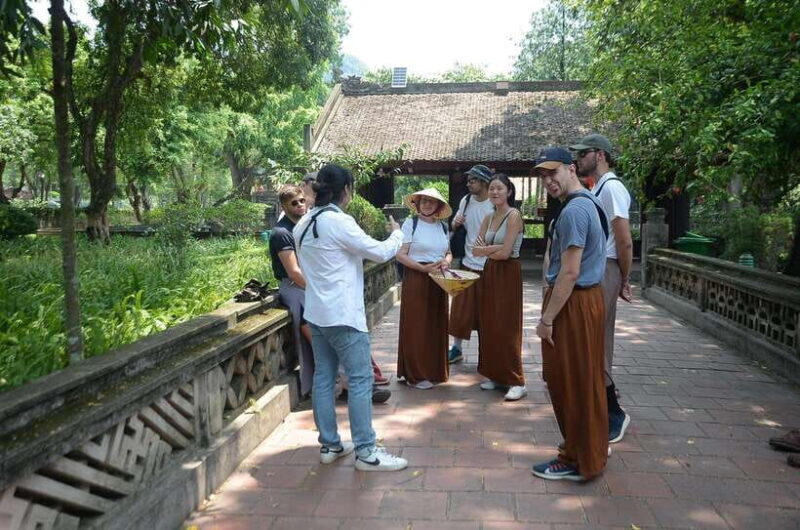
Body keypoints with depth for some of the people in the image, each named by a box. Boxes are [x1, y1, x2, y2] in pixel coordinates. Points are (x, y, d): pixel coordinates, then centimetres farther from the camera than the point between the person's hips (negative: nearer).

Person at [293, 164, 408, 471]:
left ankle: (329, 444, 22)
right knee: (361, 380, -2)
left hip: (317, 313, 9)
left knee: (323, 377, 12)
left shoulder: (304, 224, 9)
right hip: (343, 314, -9)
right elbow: (381, 252, -13)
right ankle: (366, 452, 4)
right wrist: (397, 234, 7)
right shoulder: (339, 222, -16)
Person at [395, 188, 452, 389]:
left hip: (438, 282, 6)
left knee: (436, 326, 10)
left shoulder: (443, 226, 11)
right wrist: (424, 268, -20)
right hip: (416, 280, -5)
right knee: (417, 326, 0)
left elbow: (448, 253, 19)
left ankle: (434, 370, 25)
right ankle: (416, 374, 11)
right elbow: (401, 255, -10)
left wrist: (447, 261, -5)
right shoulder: (410, 223, -5)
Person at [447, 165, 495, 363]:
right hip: (467, 264, 4)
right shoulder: (466, 201, 4)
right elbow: (454, 226, 15)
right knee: (460, 309, 10)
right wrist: (456, 223, -6)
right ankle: (456, 348, 25)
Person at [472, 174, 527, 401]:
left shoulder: (513, 215, -11)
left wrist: (486, 250, -1)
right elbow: (476, 249, 3)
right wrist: (494, 248, -14)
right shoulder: (488, 218, 11)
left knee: (506, 327, -6)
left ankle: (517, 382, 2)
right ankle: (495, 375, 19)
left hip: (508, 273, -7)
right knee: (488, 325, 8)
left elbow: (505, 252, -18)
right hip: (490, 272, 7)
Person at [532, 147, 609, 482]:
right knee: (584, 380, 19)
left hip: (572, 303, -10)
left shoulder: (573, 210, -19)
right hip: (588, 298, 10)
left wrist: (547, 318, -18)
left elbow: (570, 272, -23)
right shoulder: (590, 203, 14)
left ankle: (577, 461, 15)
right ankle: (590, 450, 33)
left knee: (571, 382, 1)